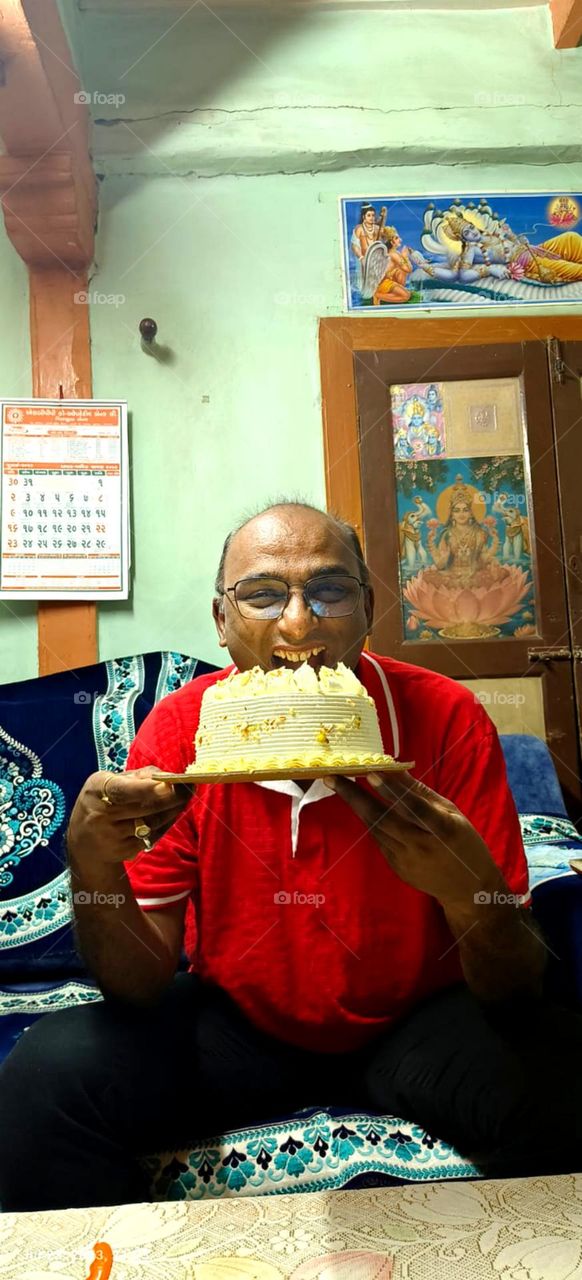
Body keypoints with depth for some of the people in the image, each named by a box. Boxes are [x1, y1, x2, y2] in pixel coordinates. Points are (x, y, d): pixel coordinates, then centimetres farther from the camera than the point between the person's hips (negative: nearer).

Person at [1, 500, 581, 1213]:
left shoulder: (446, 719, -17)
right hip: (238, 1024, 1)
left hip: (415, 1022, 0)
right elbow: (143, 984, -11)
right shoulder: (178, 731, -13)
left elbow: (515, 990, -14)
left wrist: (467, 890, -37)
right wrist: (94, 866, -31)